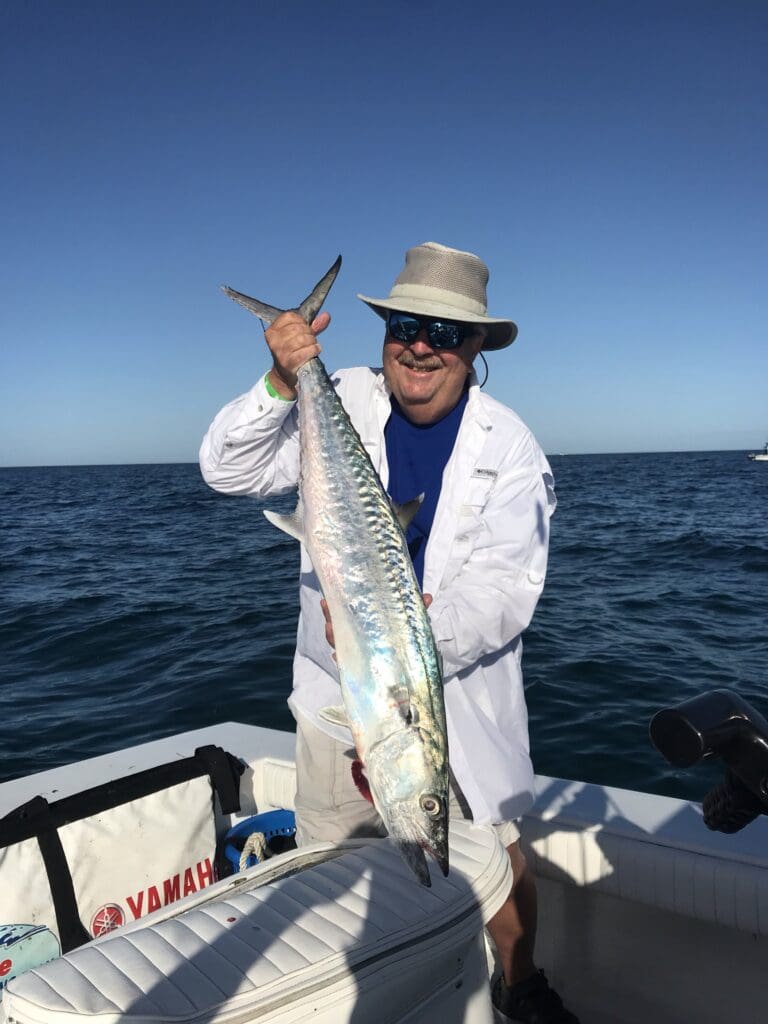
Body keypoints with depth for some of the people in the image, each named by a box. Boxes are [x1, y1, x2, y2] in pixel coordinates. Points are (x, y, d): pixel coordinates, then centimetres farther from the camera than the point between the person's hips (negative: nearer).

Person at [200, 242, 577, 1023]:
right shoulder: (342, 401, -6)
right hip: (338, 687, 1)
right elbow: (230, 471, -9)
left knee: (497, 852, 11)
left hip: (456, 691, -1)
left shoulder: (509, 447, -9)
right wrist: (282, 386, -25)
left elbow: (507, 588, -17)